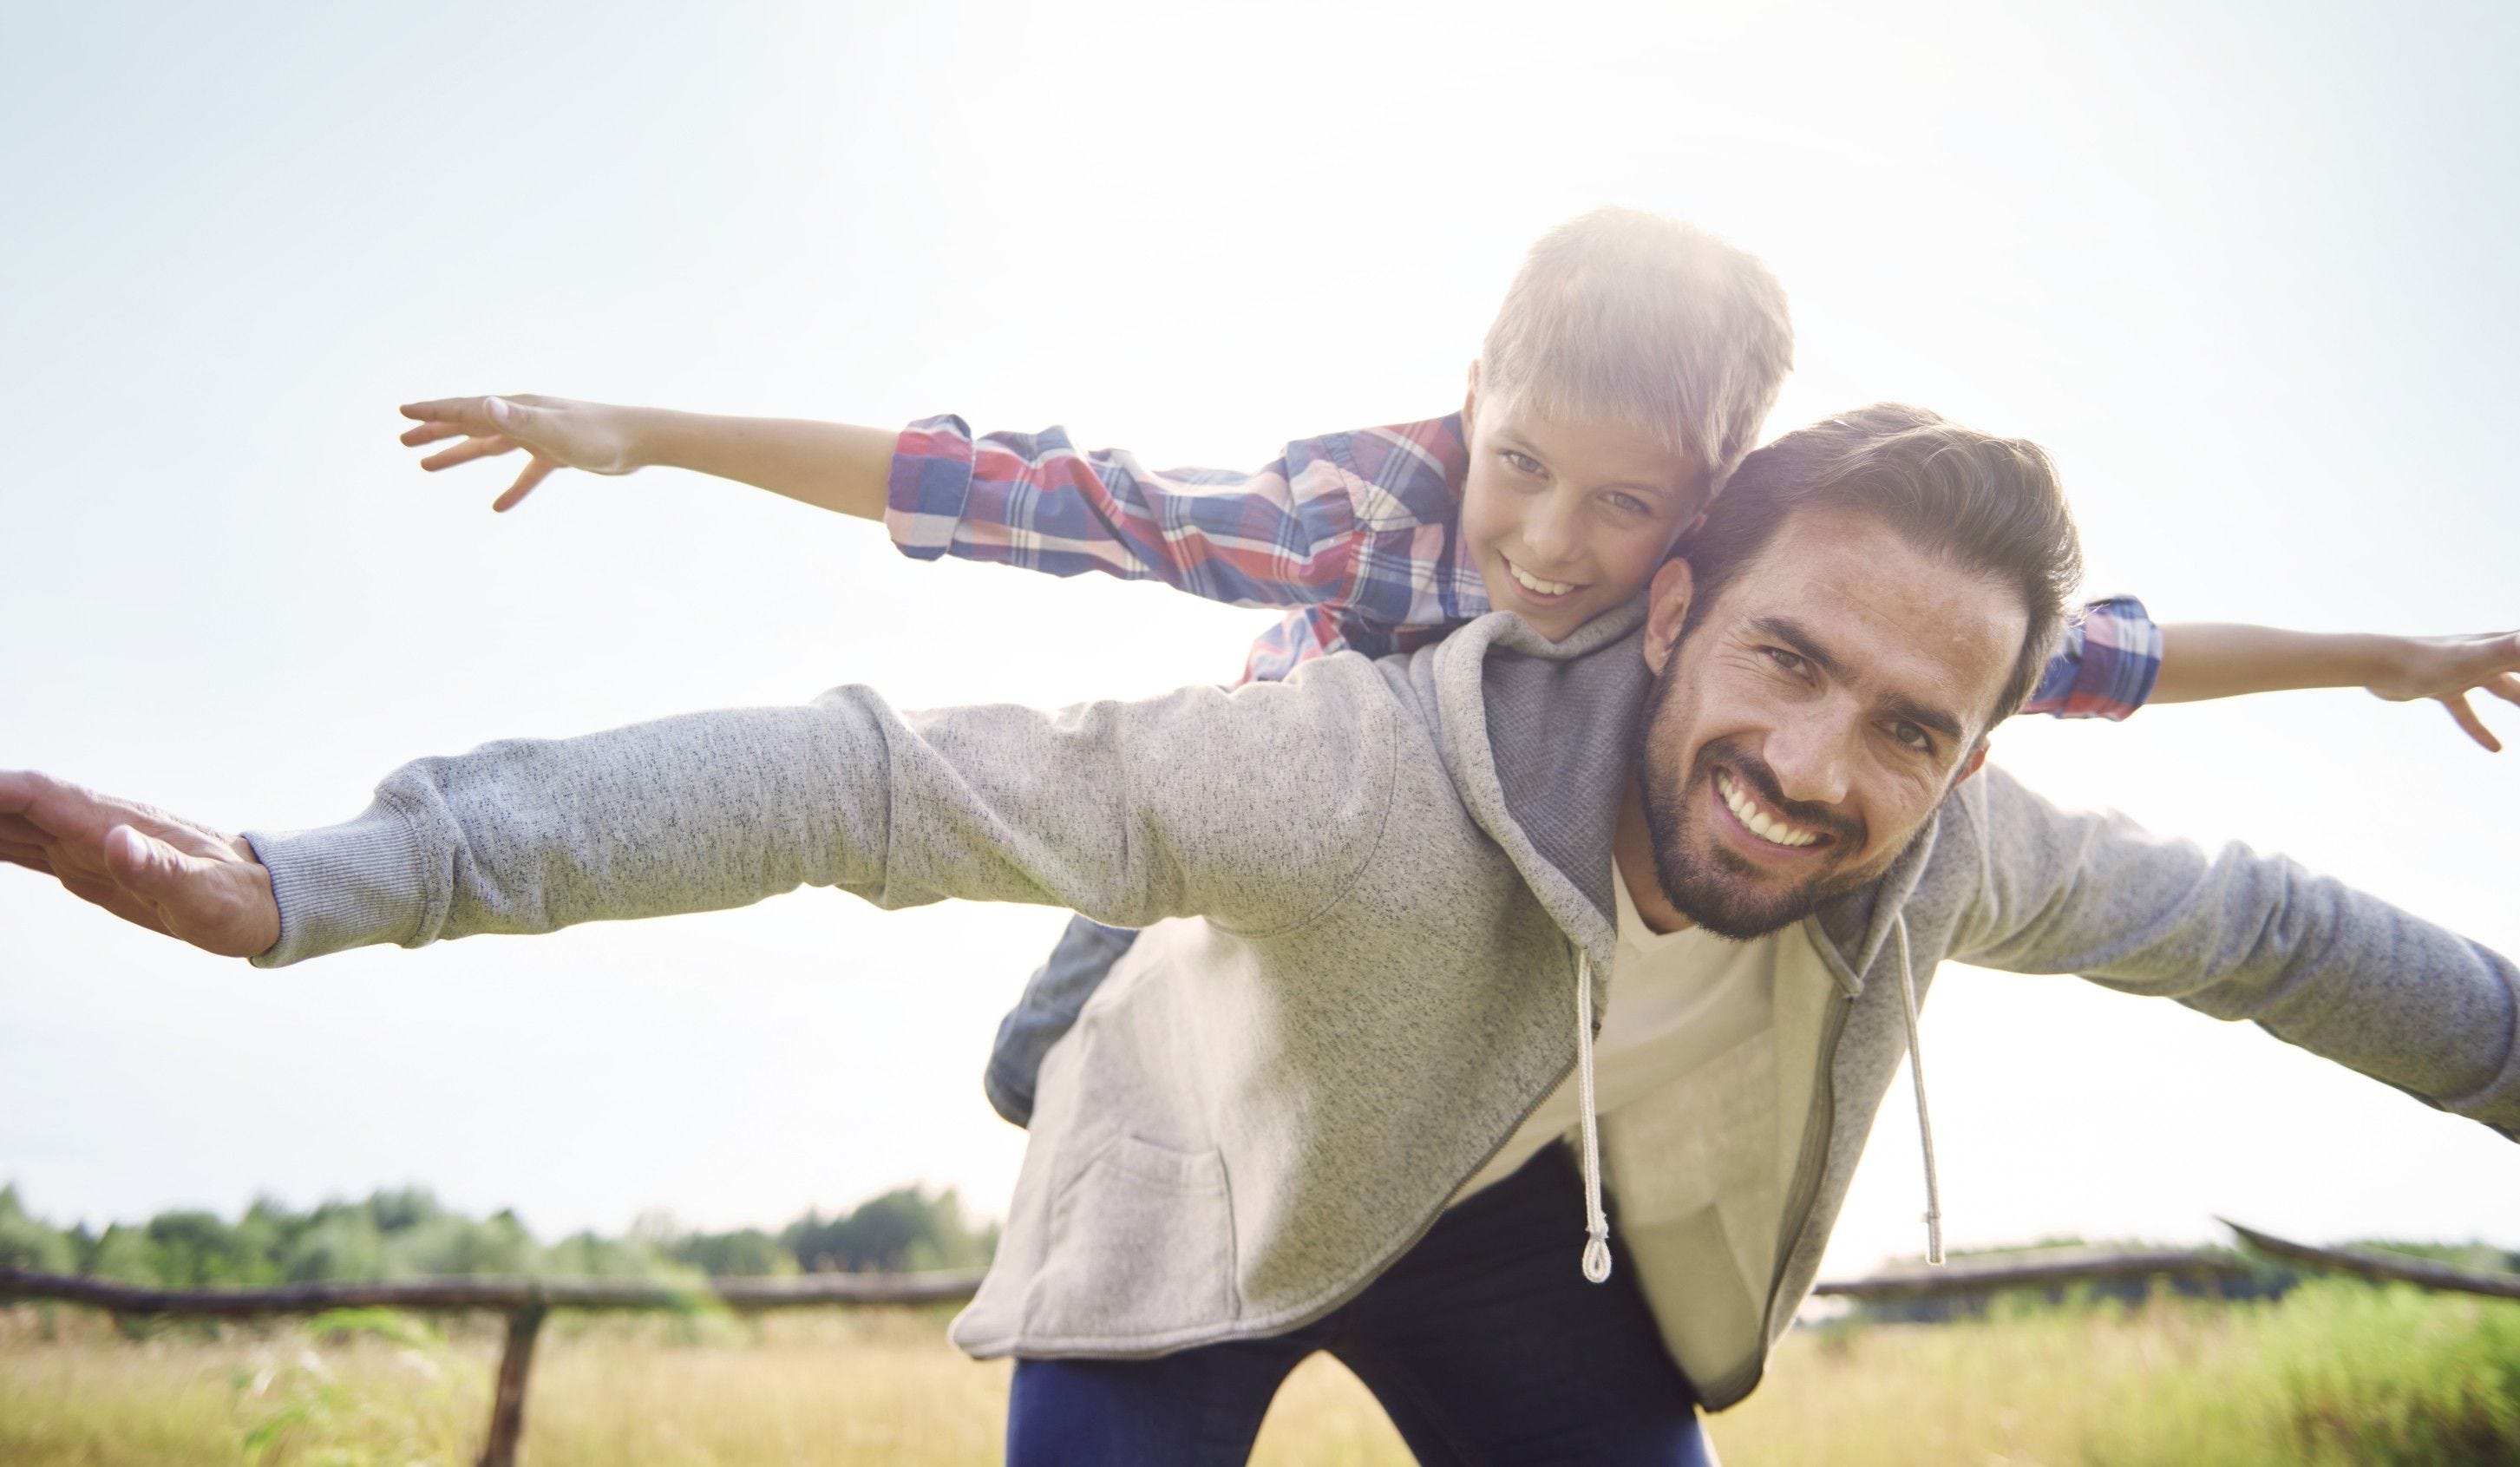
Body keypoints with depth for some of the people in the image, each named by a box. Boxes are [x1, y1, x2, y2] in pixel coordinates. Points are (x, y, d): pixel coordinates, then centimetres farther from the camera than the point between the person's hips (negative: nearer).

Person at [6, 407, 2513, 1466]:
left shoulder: (1949, 855, -24)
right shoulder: (1373, 772, -42)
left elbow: (2259, 926, -5)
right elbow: (875, 778, -46)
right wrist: (307, 883, -51)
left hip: (1531, 1236, 5)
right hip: (1205, 1191, -4)